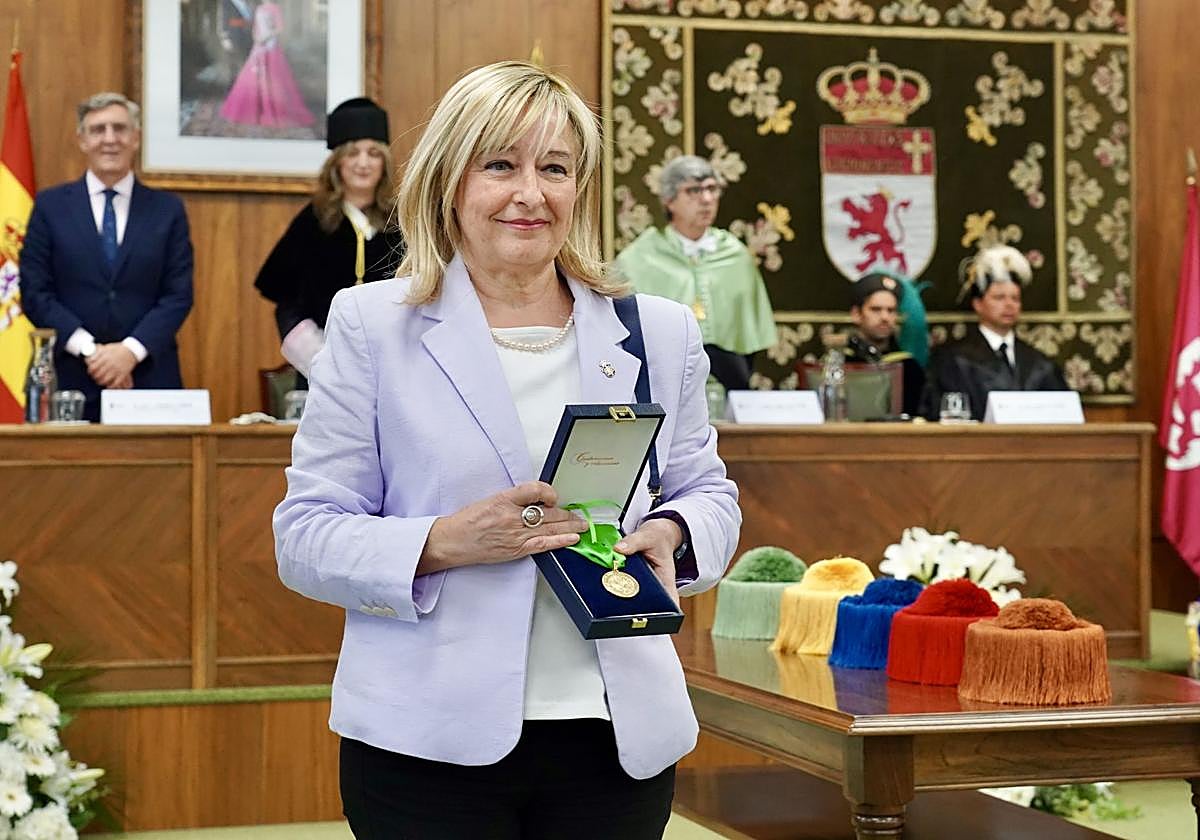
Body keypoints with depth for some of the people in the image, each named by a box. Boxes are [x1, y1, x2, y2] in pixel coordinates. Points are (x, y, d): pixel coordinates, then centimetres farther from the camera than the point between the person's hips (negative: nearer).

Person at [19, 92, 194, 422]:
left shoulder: (167, 209, 8)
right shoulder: (50, 205, 7)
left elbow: (179, 293, 2)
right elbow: (34, 292, 1)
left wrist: (131, 350, -11)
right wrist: (90, 350, -11)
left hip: (149, 377, 1)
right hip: (71, 380, 0)